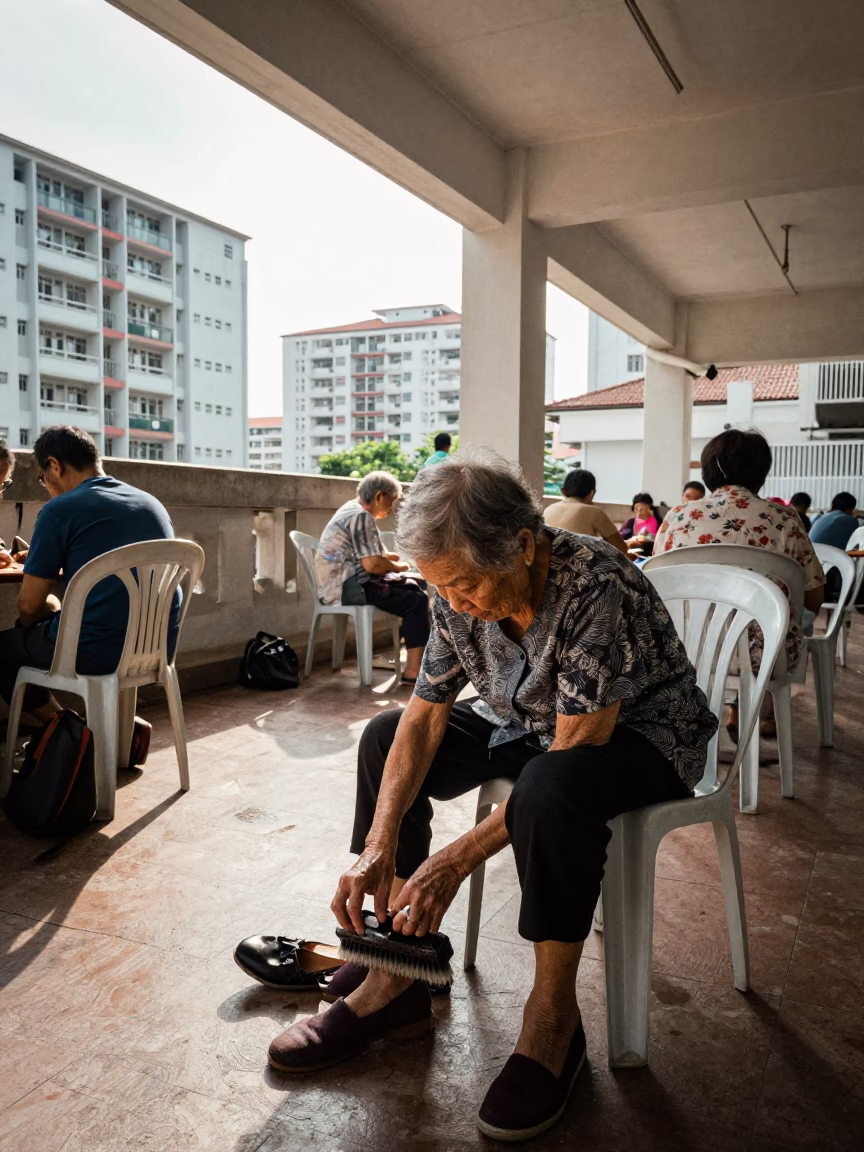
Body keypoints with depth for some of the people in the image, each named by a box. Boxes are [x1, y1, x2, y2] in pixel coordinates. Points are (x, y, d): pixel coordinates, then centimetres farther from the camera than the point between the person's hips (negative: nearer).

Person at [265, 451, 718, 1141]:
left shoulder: (596, 588, -33)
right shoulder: (461, 598, -13)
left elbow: (576, 748, -33)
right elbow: (424, 717, -10)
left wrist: (460, 858, -33)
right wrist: (380, 844, -20)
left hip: (642, 736, -7)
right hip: (533, 728, 7)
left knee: (550, 785, -40)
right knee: (384, 739, -4)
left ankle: (553, 1019, -18)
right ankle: (397, 978, -2)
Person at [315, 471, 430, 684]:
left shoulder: (352, 510, 17)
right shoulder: (361, 516, -14)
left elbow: (366, 556, 26)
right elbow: (372, 564, -22)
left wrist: (394, 556, 13)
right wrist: (399, 567, -4)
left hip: (345, 582, 11)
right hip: (349, 585, -11)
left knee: (413, 589, 13)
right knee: (417, 601, -16)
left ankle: (420, 655, 15)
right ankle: (413, 670, -16)